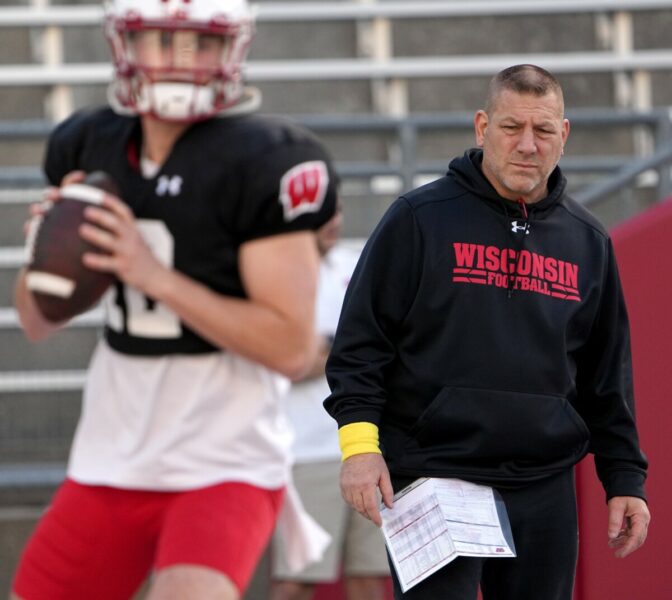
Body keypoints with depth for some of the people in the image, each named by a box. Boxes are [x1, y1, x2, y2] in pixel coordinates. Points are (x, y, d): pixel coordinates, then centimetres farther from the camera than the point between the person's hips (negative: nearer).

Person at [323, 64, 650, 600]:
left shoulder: (588, 241, 13)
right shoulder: (420, 219, 0)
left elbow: (608, 376, 18)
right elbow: (361, 340, -1)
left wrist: (625, 479, 13)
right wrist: (359, 440, -12)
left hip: (545, 491, 4)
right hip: (432, 476, -4)